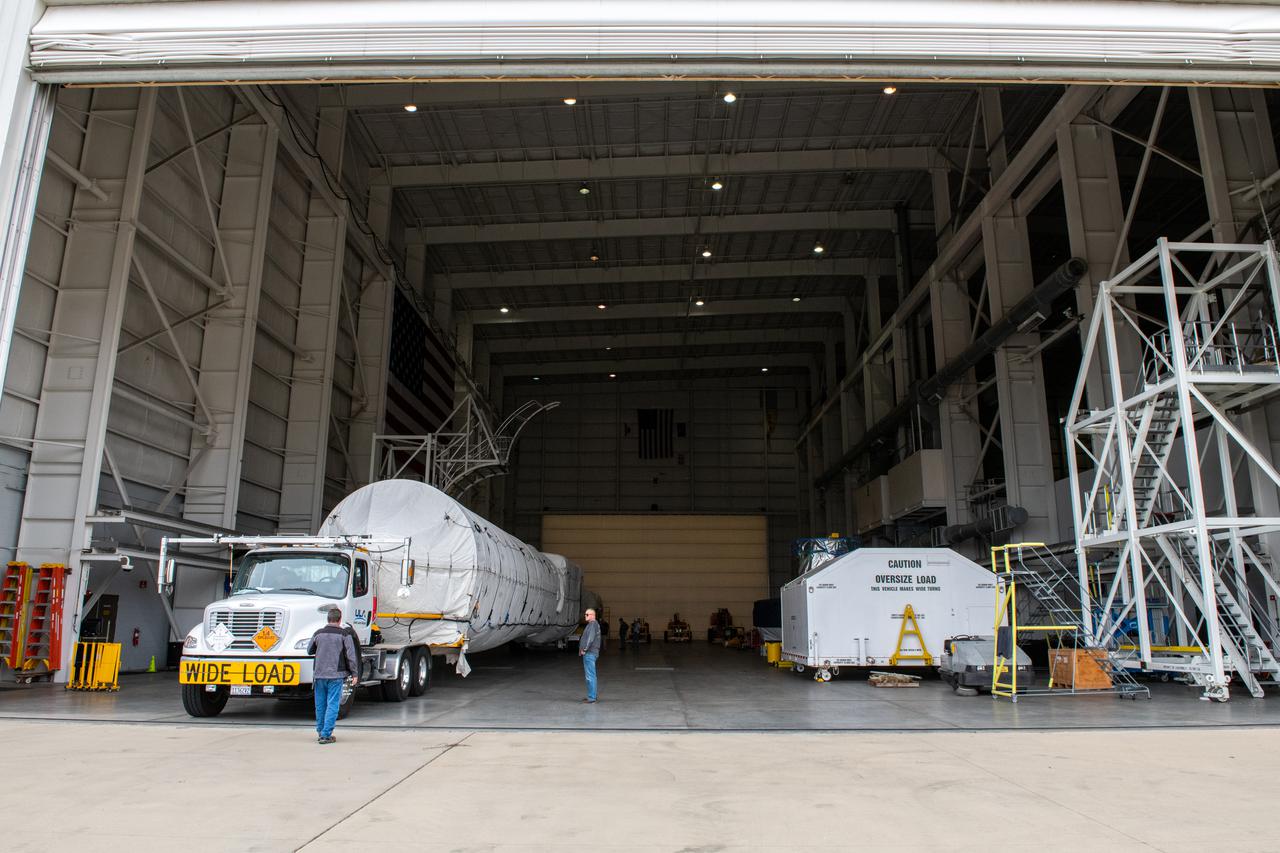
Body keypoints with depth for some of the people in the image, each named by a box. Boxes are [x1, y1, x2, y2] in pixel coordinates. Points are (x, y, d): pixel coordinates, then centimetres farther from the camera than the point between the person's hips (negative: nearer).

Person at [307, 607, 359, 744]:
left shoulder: (318, 634, 4)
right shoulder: (344, 634, -6)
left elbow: (310, 651, 17)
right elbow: (351, 655, -6)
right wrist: (354, 674, 2)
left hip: (319, 674, 4)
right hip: (336, 674, -4)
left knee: (320, 705, 14)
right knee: (332, 705, -1)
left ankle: (320, 732, 24)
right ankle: (326, 735, -5)